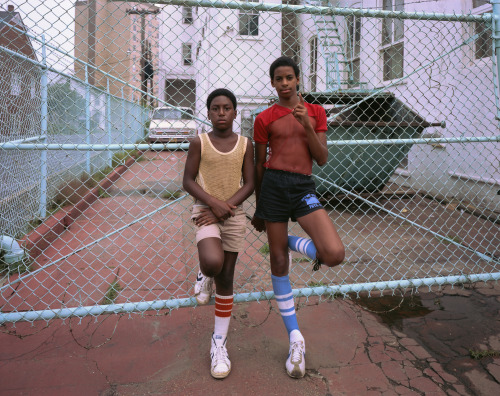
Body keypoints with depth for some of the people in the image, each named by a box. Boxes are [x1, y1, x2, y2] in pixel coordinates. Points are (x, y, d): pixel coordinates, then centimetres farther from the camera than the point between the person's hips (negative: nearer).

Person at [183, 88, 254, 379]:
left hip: (233, 216, 2)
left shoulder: (245, 144, 2)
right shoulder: (200, 143, -2)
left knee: (226, 279, 7)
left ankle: (219, 344, 20)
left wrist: (224, 207, -14)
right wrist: (214, 202, -18)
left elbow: (249, 184, -1)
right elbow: (188, 181, -3)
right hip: (206, 212, -2)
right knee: (213, 263, -30)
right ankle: (205, 275, 11)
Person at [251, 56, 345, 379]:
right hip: (274, 186, -1)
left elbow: (323, 159, 4)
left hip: (304, 187, 1)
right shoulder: (265, 119, 5)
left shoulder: (316, 112, 10)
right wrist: (258, 209, 12)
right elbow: (259, 164, 9)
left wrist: (307, 126, -9)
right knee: (279, 263, 4)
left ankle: (293, 243, 14)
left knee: (335, 254, -21)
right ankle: (295, 339, 20)